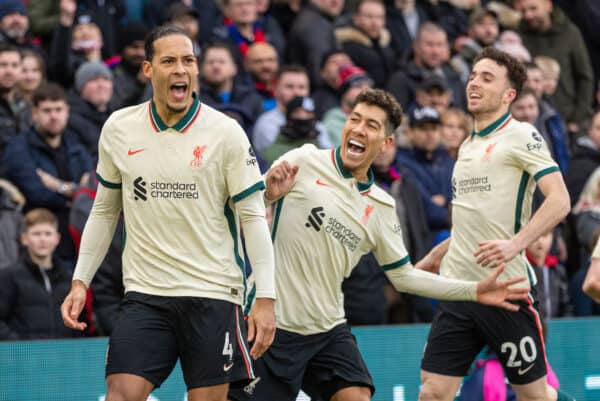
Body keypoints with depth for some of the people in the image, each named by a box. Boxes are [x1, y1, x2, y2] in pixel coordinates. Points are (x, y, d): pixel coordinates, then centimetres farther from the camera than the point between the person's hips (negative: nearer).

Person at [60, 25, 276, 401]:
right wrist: (80, 281, 9)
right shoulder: (118, 129, 4)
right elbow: (105, 211, 15)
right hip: (145, 294, 2)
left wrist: (266, 298, -10)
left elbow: (253, 217, -4)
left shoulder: (226, 132, -5)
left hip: (213, 296, -2)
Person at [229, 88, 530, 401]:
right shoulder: (304, 161, -5)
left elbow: (403, 275, 15)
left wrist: (475, 291, 8)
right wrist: (269, 195, -26)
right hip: (273, 324, -5)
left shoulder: (381, 207, 9)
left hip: (329, 329, 5)